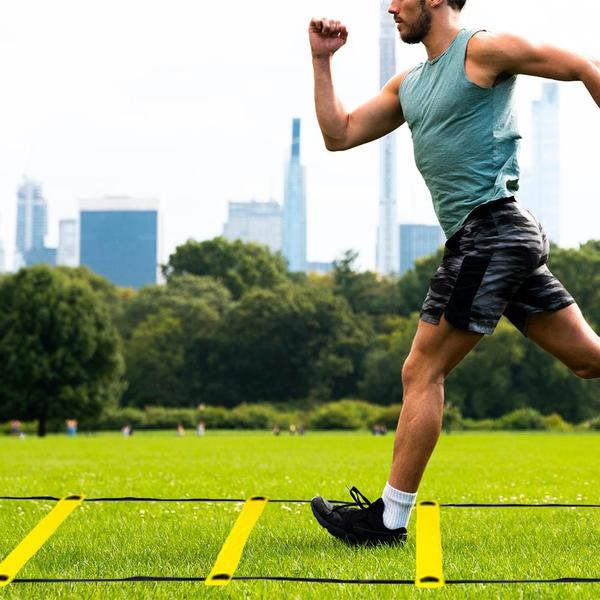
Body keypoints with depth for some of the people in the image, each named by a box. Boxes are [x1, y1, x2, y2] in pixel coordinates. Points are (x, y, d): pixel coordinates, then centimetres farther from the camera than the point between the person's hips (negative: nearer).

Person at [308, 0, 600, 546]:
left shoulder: (482, 50, -5)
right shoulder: (408, 84, 21)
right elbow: (339, 134, 20)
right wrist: (322, 60, 15)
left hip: (491, 229, -9)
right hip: (498, 238, 9)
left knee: (423, 372, -6)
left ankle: (390, 519, 1)